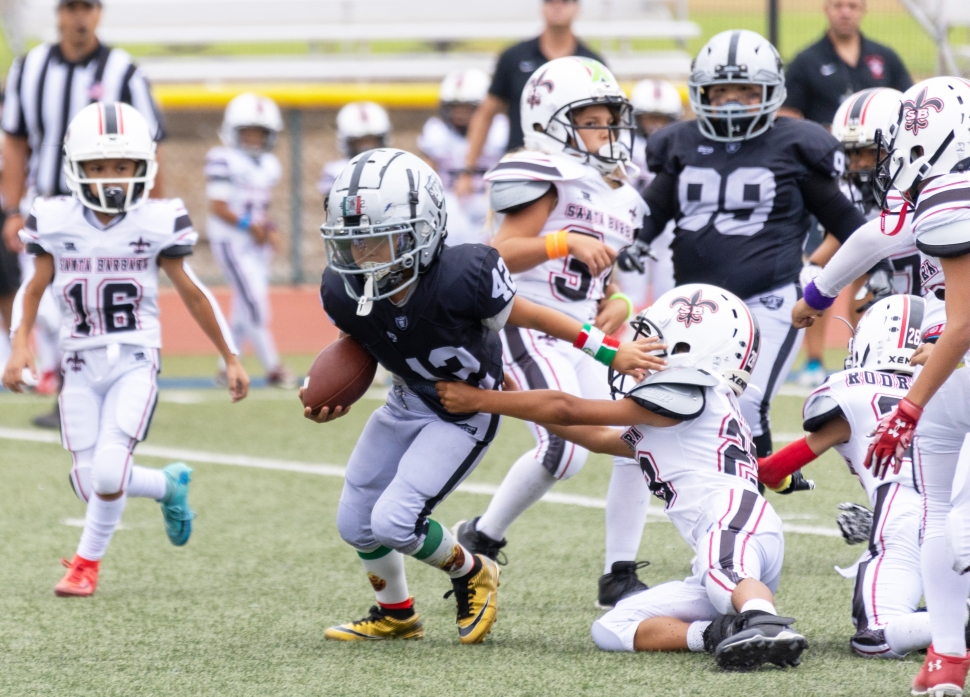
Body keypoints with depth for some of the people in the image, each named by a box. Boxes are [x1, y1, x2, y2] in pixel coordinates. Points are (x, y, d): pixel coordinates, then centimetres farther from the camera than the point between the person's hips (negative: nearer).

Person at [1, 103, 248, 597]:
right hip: (80, 365, 2)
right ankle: (169, 485, 31)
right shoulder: (56, 223, -2)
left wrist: (230, 358, 10)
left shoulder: (156, 223, -5)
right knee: (91, 485, 1)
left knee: (108, 472, -16)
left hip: (135, 361, -2)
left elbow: (191, 293, 4)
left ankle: (87, 561, 9)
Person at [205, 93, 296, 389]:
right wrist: (248, 225, -20)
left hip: (258, 243, 7)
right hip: (230, 240, -7)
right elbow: (218, 207, -13)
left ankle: (227, 367, 19)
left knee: (245, 309, 9)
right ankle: (273, 368, -8)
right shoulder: (223, 160, -10)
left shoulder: (268, 165, 12)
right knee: (255, 302, -12)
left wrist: (270, 230, 1)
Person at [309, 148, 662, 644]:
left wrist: (612, 353, -10)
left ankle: (472, 574, 13)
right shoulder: (345, 294, -22)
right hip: (408, 402, 6)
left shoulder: (461, 279, -36)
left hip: (466, 414, -6)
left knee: (394, 520, -18)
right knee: (355, 522, 10)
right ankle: (395, 615, 39)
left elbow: (526, 315, -18)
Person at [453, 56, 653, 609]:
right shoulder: (549, 180, -9)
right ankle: (482, 539, 0)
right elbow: (501, 257, -18)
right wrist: (566, 242, -29)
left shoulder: (617, 195, 17)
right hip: (530, 330, -8)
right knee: (565, 450, -23)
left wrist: (617, 304, 6)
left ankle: (619, 576, 4)